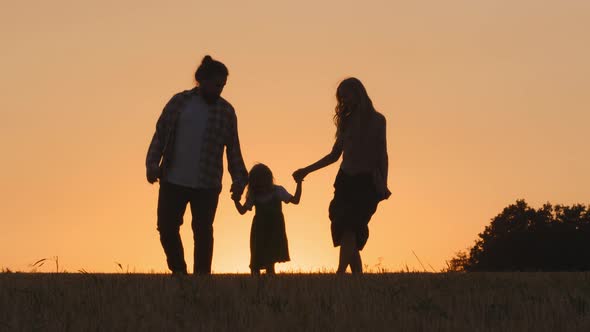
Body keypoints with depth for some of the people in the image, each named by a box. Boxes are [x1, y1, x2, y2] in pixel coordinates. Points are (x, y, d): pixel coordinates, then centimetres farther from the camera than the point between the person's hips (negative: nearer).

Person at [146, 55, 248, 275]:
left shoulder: (226, 112, 4)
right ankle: (178, 271, 20)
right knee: (166, 227, 1)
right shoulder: (179, 102, 5)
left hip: (207, 185, -1)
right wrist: (152, 164, -7)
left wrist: (239, 180, -3)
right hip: (173, 181, 1)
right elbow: (160, 134, 6)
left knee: (203, 232, -2)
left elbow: (233, 150, 6)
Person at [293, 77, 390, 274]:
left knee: (349, 229, -20)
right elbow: (335, 155, 22)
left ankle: (339, 275, -30)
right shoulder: (346, 121, 17)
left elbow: (382, 154, 7)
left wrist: (383, 184, -3)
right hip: (345, 180, 5)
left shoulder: (377, 120, 7)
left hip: (366, 182, -4)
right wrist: (307, 170, 17)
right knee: (350, 235, -6)